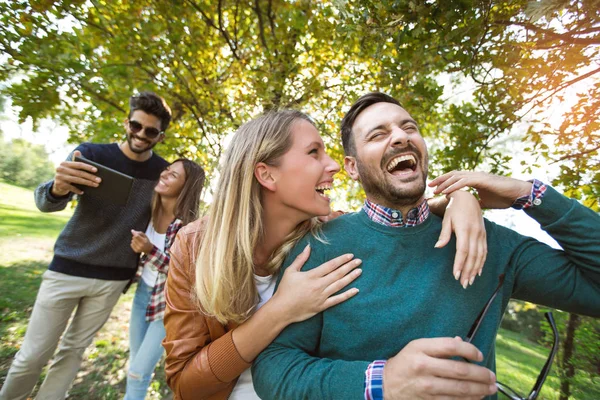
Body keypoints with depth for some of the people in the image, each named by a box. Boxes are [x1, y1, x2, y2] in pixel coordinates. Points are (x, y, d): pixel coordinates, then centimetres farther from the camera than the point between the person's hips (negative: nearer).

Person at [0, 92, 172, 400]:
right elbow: (44, 202, -16)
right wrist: (58, 188, -39)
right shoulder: (91, 153, -9)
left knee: (74, 350, 16)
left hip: (113, 278, 1)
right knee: (33, 354, 12)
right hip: (68, 267, 0)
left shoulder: (163, 173, -7)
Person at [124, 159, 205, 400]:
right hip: (142, 291, 6)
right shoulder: (150, 209, -6)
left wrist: (151, 250, -32)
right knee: (134, 362, 23)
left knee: (139, 371, 7)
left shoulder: (191, 226, -26)